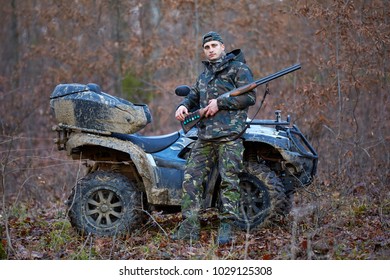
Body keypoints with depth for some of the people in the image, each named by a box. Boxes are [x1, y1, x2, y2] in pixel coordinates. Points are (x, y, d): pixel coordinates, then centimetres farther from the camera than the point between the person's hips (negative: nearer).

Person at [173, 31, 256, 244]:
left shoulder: (238, 68, 1)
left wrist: (220, 103, -12)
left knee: (229, 181, -7)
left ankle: (226, 229, -4)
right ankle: (189, 228, 1)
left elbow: (250, 97, -8)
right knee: (191, 179, -1)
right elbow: (193, 97, 29)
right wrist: (183, 106, 5)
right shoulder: (204, 74, 23)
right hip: (204, 137, 7)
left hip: (229, 136, -7)